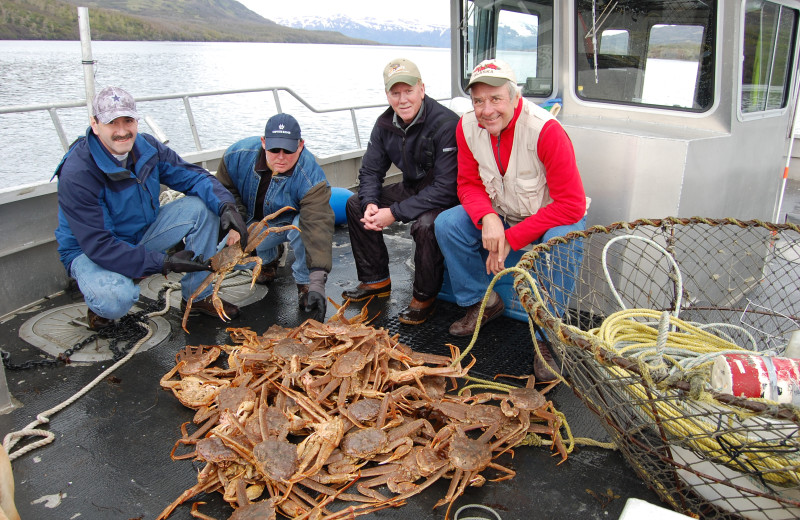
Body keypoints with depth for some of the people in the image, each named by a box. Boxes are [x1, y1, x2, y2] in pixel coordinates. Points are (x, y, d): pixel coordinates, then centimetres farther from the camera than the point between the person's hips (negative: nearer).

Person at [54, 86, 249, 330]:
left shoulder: (146, 146, -12)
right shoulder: (77, 175, -29)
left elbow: (192, 176, -6)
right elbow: (98, 245, -31)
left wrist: (225, 205, -28)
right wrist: (164, 263, -37)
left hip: (143, 235, 6)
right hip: (90, 252, -6)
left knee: (201, 206, -14)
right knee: (115, 300, -38)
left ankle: (198, 296, -5)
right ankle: (99, 303, 3)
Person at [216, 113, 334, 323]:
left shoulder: (310, 176, -35)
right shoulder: (238, 154, -23)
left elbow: (318, 227, -44)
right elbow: (225, 190, -4)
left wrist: (317, 281, -52)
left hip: (290, 221, -4)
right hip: (251, 222, 4)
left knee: (304, 228, -37)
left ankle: (304, 283, -9)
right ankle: (269, 259, 18)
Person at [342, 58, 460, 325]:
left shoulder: (445, 124, -27)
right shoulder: (385, 123, -4)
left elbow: (446, 189, -30)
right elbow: (370, 170, 4)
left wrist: (394, 212, -30)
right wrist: (370, 204, -19)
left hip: (447, 198, -7)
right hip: (411, 188, 8)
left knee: (426, 224, -37)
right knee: (356, 205, 0)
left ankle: (425, 297, -12)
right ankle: (376, 280, 11)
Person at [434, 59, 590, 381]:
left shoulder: (546, 130, -28)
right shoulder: (467, 127, -12)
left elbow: (571, 205, -28)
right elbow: (468, 185, -4)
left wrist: (511, 239, -29)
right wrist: (488, 218, -27)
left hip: (550, 217, -4)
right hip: (501, 214, 5)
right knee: (447, 224, -16)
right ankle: (485, 303, 2)